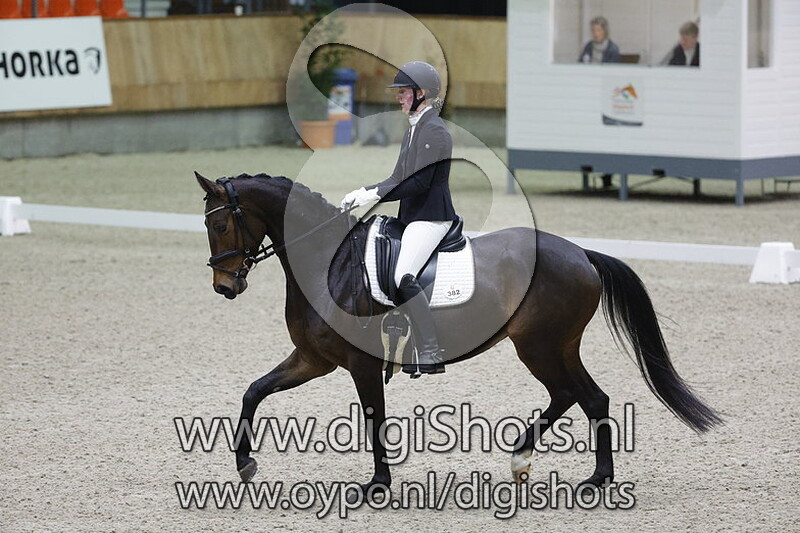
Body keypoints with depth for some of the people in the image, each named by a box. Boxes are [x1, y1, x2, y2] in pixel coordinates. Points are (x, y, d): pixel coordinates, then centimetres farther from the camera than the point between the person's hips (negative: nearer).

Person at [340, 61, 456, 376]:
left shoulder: (434, 130, -13)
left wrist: (376, 194, -18)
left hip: (431, 217, -10)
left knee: (403, 277, -25)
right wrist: (362, 193, 8)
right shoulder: (414, 129, 17)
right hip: (413, 217, 10)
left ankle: (431, 356, -24)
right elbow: (399, 179, 20)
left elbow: (420, 182, -20)